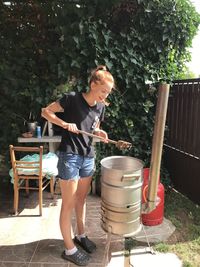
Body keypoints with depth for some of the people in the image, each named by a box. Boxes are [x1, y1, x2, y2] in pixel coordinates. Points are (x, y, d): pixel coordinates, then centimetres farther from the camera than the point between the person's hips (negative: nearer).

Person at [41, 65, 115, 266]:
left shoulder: (100, 107, 5)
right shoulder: (71, 99, -13)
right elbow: (45, 111, -7)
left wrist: (99, 133, -4)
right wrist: (64, 123, -21)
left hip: (88, 157, 7)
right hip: (69, 157, -6)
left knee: (81, 199, 20)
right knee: (69, 204, 4)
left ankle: (81, 235, 40)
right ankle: (69, 249, 20)